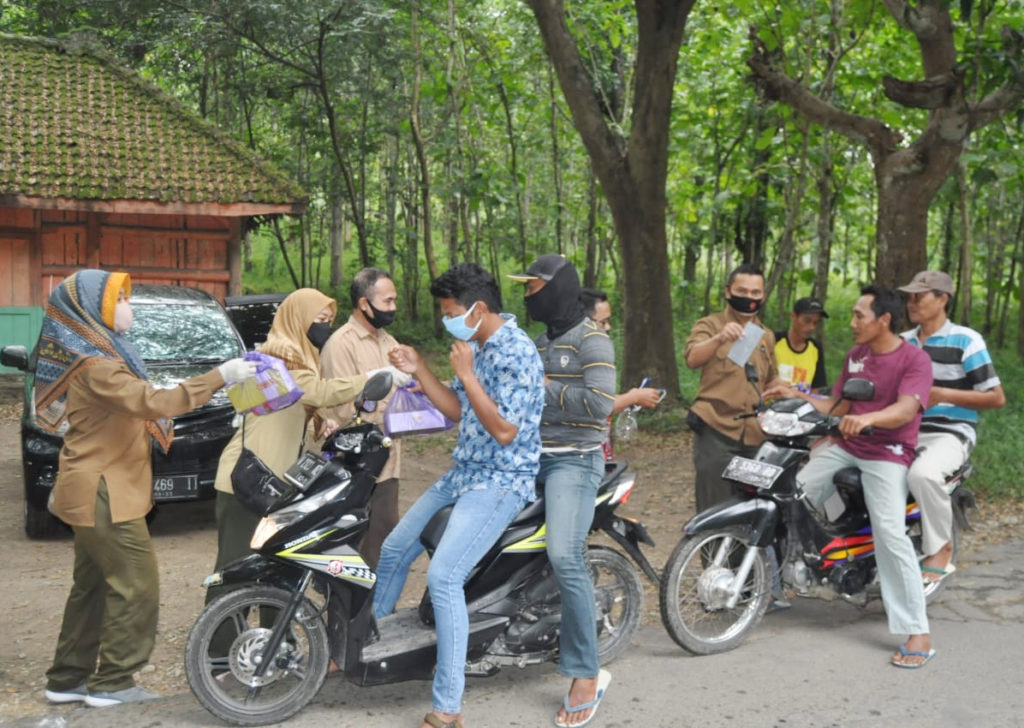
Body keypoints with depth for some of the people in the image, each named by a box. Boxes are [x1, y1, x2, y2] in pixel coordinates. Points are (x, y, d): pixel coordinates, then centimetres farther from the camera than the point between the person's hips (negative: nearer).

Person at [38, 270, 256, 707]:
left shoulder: (98, 353, 13)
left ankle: (67, 679, 22)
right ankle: (112, 683, 3)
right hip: (104, 494, -10)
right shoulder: (96, 365, -19)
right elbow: (153, 402, -31)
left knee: (93, 585, 15)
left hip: (94, 492, 10)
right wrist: (220, 376, -31)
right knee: (136, 586, -5)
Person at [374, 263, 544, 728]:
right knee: (394, 550, 15)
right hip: (463, 473, 10)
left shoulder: (517, 353, -19)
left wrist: (465, 374, -22)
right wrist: (419, 371, 6)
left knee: (443, 578, -22)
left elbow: (504, 431, -24)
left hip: (501, 481, -10)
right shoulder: (477, 347, 10)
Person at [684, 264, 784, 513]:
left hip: (755, 435, 6)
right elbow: (692, 359, -20)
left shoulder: (766, 336, 19)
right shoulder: (711, 325, 0)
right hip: (716, 431, -6)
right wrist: (720, 338, -39)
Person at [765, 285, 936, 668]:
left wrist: (867, 418, -44)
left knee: (891, 535, -21)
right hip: (845, 447, 7)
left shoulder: (914, 359, -9)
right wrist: (796, 396, 4)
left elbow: (904, 410, -26)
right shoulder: (855, 356, 13)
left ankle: (918, 634, -17)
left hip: (888, 454, -7)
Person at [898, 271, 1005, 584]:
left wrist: (942, 394, -16)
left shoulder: (966, 341, -4)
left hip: (950, 434, -6)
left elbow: (996, 398, -6)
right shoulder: (901, 342, 14)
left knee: (923, 473, -38)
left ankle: (941, 549, -16)